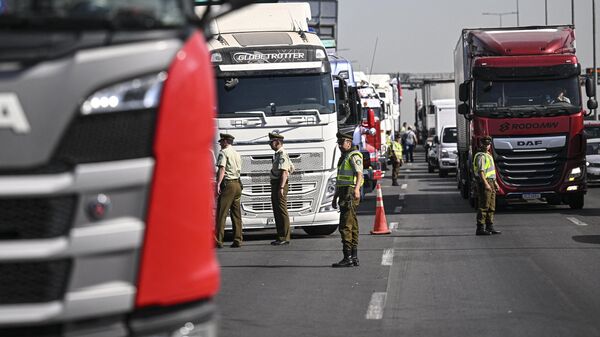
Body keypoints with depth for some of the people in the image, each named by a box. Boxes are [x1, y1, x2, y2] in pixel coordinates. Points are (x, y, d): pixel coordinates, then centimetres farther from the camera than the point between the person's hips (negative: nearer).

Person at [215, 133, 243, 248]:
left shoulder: (223, 152, -4)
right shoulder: (237, 154, 19)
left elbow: (222, 169, -15)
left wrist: (218, 184, -22)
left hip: (227, 184, -8)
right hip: (237, 184, 8)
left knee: (221, 213, -8)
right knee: (236, 214, 9)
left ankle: (218, 240, -12)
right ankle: (237, 240, 8)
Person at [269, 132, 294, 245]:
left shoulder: (282, 154, -14)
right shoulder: (278, 154, 18)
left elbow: (284, 172, -23)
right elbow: (291, 167, 28)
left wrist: (281, 187, -29)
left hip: (280, 184, -11)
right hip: (275, 184, 11)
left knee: (282, 211, -9)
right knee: (277, 212, 12)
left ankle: (285, 237, -7)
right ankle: (280, 236, 16)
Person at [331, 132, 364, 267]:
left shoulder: (354, 156, -10)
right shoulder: (343, 157, 21)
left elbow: (359, 173, -25)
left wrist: (357, 188, -41)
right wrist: (335, 197, 28)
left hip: (350, 194, -10)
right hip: (344, 195, 10)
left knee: (345, 226, -13)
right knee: (352, 226, 10)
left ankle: (348, 258, -14)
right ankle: (354, 257, 13)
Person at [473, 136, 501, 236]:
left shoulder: (488, 155, 18)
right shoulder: (481, 156, -12)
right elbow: (480, 171, -21)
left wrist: (495, 182, 24)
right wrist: (486, 184, -27)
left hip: (490, 183, 10)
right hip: (484, 182, -10)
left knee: (491, 207, 11)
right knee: (483, 206, -10)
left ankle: (490, 227, 16)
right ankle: (480, 229, -11)